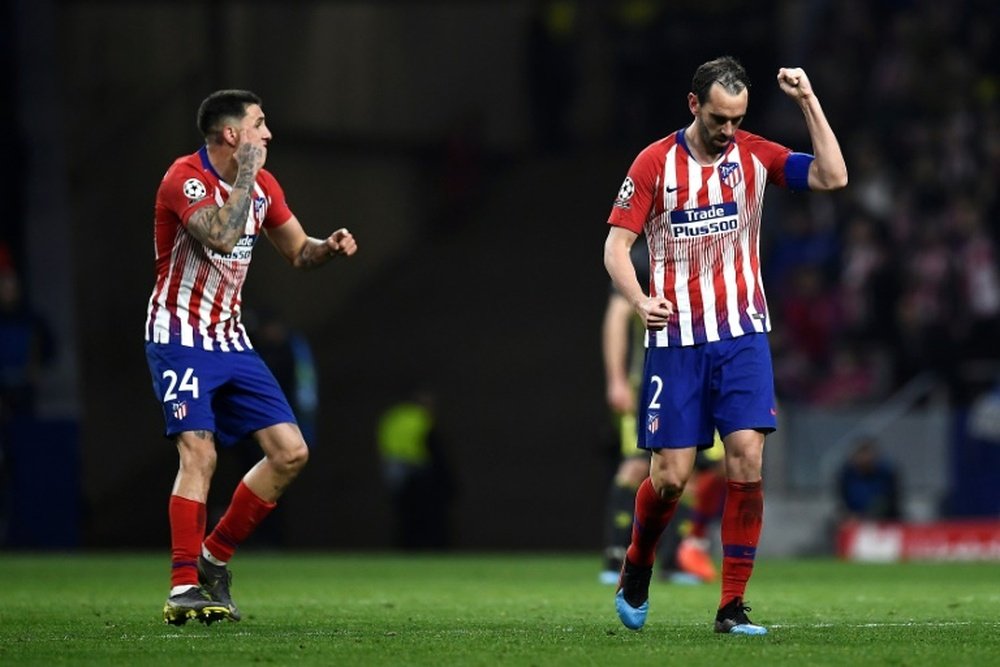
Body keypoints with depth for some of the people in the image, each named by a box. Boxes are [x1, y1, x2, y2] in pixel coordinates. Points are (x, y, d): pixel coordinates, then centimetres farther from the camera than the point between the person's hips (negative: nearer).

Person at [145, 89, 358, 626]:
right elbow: (222, 237, -32)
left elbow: (298, 251, 20)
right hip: (180, 337, -8)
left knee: (290, 451, 0)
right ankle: (184, 588, -21)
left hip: (230, 339, 8)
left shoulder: (262, 184, 9)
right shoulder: (185, 177, -15)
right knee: (199, 453, -22)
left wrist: (329, 246, -2)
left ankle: (213, 557, 11)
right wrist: (246, 172, -23)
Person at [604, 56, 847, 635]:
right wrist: (640, 299, -21)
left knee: (748, 458, -12)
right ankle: (637, 568, 27)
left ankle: (733, 606, -5)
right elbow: (617, 244, -3)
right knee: (672, 475, -4)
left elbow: (834, 177, -8)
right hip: (676, 339, -1)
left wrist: (809, 100, -12)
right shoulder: (654, 164, -2)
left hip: (743, 336, 1)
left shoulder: (755, 155, 2)